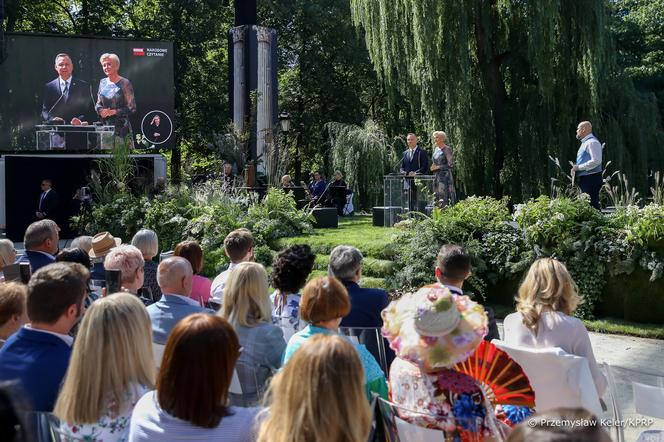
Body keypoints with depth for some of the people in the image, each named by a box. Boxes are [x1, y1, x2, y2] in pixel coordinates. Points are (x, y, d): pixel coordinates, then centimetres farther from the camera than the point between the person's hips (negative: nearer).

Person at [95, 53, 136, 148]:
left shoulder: (124, 83, -5)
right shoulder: (103, 82, 12)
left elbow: (131, 108, -7)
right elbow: (98, 104, 18)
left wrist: (113, 112, -13)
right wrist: (101, 111, -4)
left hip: (121, 127, -5)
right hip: (105, 126, 5)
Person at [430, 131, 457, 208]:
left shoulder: (447, 149, -8)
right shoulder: (436, 149, 15)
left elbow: (451, 164, -14)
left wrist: (438, 167, -12)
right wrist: (433, 167, 5)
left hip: (445, 176, -8)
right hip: (436, 176, 8)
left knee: (445, 197, -10)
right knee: (437, 197, 5)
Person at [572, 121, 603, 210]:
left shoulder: (592, 142, -13)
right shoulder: (585, 142, 19)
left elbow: (596, 161, -24)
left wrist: (579, 167, -19)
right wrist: (576, 168, 9)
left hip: (591, 179, -10)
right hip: (585, 179, 11)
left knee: (592, 205, -12)